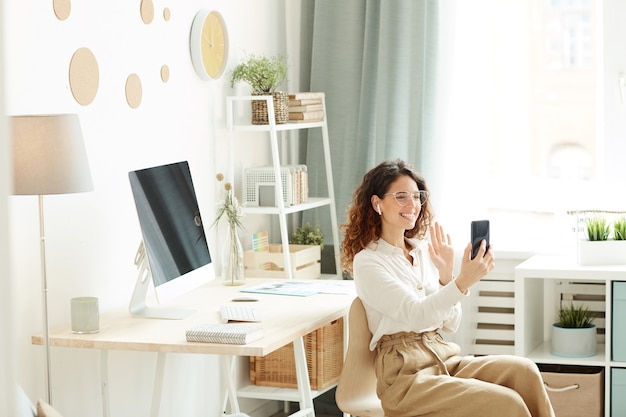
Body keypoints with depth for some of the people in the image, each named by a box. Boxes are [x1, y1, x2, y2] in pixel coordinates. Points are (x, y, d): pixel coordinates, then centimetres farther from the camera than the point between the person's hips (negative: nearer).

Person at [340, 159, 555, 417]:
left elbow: (450, 323, 12)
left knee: (523, 370, -21)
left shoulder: (424, 250, 13)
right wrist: (463, 282, -31)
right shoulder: (367, 262, -5)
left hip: (445, 359, 6)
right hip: (406, 375, -6)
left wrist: (446, 275, -3)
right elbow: (416, 316, -18)